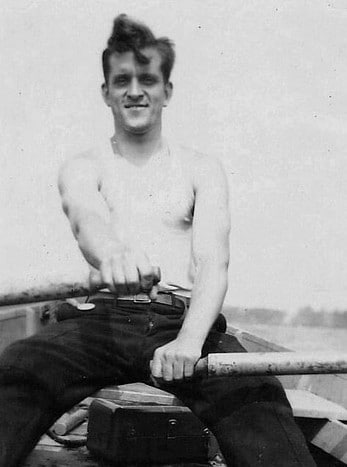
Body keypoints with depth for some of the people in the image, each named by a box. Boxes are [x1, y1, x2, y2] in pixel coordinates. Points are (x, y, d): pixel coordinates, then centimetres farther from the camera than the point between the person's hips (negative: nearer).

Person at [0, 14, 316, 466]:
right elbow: (86, 217, -12)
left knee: (255, 393, -34)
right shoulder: (82, 169, 13)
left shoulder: (202, 170, 14)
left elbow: (214, 263, -1)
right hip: (105, 316, 0)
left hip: (184, 319, 0)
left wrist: (189, 340, -23)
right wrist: (111, 254, -40)